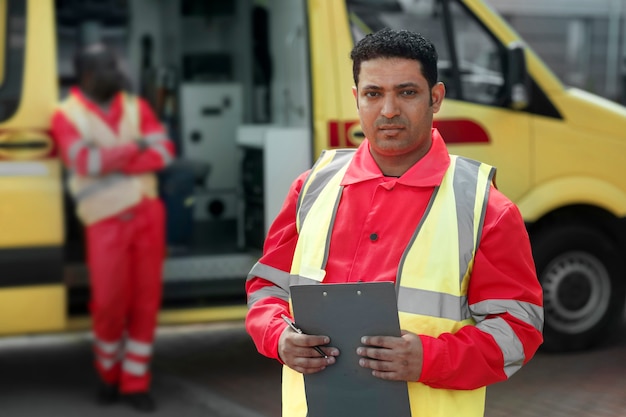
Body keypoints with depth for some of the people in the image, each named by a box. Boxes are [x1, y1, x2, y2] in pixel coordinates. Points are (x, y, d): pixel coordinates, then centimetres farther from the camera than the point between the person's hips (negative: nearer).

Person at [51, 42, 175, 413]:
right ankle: (109, 375, 22)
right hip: (106, 222, -4)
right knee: (109, 302, -3)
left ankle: (135, 382, 15)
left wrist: (112, 161, -15)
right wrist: (134, 148, -11)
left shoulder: (136, 107, 10)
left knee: (146, 299, 3)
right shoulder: (67, 116, -2)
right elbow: (85, 161, -19)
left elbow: (164, 151, -4)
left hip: (148, 213, 4)